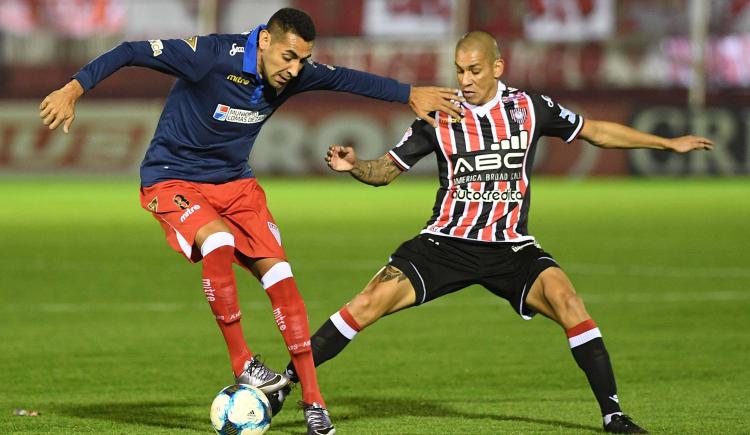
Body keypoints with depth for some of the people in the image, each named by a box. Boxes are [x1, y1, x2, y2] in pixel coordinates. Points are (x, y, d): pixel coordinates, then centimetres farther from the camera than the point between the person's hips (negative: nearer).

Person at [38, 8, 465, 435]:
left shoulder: (295, 75, -9)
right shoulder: (212, 56, -27)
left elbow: (345, 79, 10)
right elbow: (131, 52, -26)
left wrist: (410, 93, 14)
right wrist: (73, 89, -35)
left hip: (236, 183, 5)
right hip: (173, 180, -5)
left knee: (279, 273, -8)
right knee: (218, 240, -34)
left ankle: (313, 400, -2)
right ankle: (242, 364, -18)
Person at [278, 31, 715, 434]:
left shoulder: (529, 107, 0)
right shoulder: (439, 116, -1)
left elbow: (596, 131, 13)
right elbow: (385, 171, 6)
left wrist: (670, 143, 16)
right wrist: (354, 165, -17)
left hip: (511, 247, 0)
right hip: (446, 242, 0)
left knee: (564, 298, -24)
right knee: (372, 300, -17)